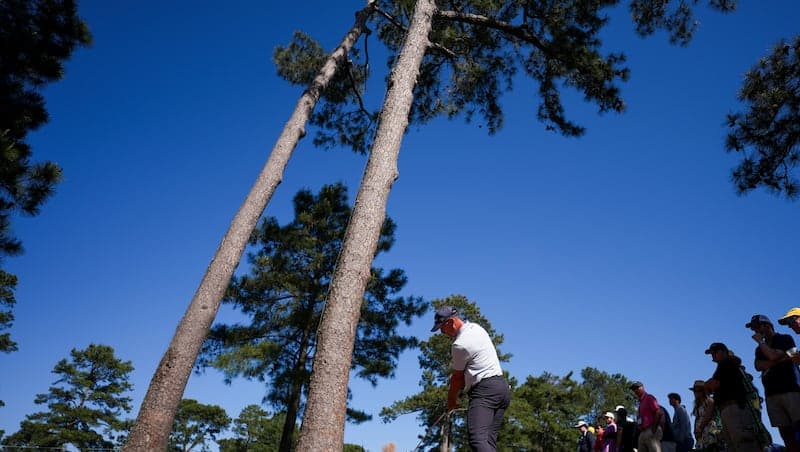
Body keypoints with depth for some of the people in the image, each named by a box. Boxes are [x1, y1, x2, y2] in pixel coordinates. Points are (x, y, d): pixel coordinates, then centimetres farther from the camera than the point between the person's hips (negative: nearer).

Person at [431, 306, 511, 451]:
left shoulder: (459, 345, -11)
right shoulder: (476, 327, 15)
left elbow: (457, 377, 2)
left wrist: (451, 399, 18)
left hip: (485, 390, -9)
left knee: (477, 439, -22)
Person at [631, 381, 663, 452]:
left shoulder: (649, 398, 0)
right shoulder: (640, 402, 25)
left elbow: (658, 413, -12)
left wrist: (654, 428, -16)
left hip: (651, 431, -9)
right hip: (643, 433, 9)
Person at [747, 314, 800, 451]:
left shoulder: (785, 339, 7)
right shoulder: (760, 349, 22)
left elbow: (773, 356, -10)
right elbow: (759, 366, 3)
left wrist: (760, 341, 2)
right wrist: (781, 360, -6)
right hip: (772, 394, 6)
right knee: (787, 434, -1)